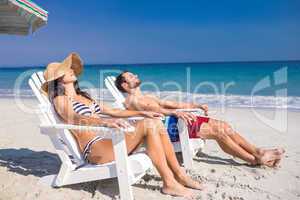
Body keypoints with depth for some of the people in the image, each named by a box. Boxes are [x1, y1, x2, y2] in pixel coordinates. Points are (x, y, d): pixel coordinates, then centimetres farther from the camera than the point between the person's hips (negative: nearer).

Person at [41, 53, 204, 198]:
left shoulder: (84, 96, 24)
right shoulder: (60, 99, 0)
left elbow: (112, 111, 25)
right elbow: (74, 119, -21)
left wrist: (141, 112, 16)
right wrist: (105, 122, -41)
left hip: (109, 139, 8)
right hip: (94, 148, -7)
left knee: (156, 122, -8)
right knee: (148, 125, -24)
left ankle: (180, 174, -4)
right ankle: (169, 183, -16)